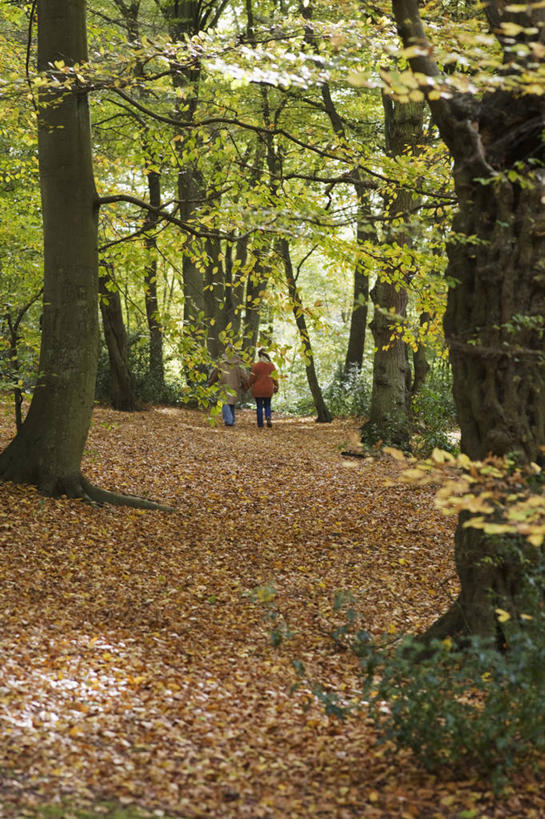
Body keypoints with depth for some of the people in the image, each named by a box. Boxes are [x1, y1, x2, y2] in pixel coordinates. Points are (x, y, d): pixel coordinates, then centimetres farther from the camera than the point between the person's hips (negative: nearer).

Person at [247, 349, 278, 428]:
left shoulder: (256, 366, -11)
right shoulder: (271, 365, 0)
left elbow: (252, 378, -8)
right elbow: (274, 377, 6)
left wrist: (248, 386, 6)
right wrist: (276, 386, 18)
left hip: (258, 390, -3)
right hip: (268, 389, 3)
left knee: (259, 407, 6)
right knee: (267, 405, 14)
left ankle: (260, 423, 5)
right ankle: (268, 418, -12)